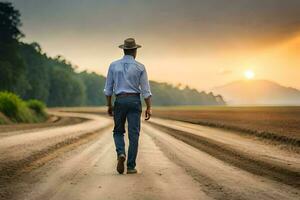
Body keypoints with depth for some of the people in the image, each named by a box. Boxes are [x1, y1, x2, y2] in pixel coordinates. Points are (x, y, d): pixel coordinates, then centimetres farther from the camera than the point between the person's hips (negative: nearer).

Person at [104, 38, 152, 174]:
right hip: (135, 101, -1)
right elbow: (145, 90, -3)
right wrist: (149, 108, 2)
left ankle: (121, 153, -12)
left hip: (120, 101, 1)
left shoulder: (114, 65, 3)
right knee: (133, 134, 2)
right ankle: (131, 166, 1)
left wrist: (109, 105, 14)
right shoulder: (140, 67, -2)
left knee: (118, 131, 15)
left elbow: (108, 88, 5)